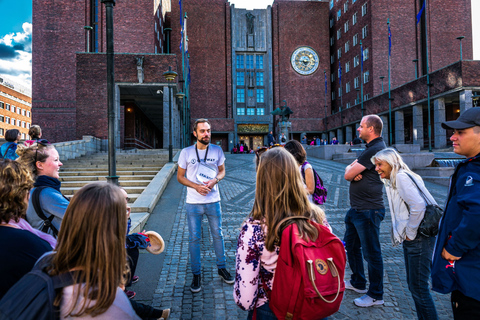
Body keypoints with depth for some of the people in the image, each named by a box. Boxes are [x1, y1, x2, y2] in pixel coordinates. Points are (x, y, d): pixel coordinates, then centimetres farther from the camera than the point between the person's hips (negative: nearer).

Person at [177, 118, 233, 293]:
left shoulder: (217, 150, 0)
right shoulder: (186, 152, -4)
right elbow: (180, 176, 1)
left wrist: (214, 180, -12)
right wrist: (196, 186, -15)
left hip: (213, 201, 1)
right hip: (193, 203, -1)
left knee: (218, 235, 13)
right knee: (194, 238, 7)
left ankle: (222, 267, 33)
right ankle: (196, 274, 24)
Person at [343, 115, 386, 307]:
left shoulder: (376, 149, -19)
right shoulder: (370, 147, 16)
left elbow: (348, 175, -20)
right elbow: (349, 169, 11)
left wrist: (351, 171, 2)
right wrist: (353, 171, -10)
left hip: (368, 210, -11)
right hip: (357, 208, 11)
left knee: (371, 252, 2)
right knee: (350, 245, 20)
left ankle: (376, 295, 19)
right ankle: (357, 282, 37)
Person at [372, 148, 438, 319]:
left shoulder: (401, 177, -15)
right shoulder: (392, 181, 14)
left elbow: (418, 206, -26)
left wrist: (411, 233, -17)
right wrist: (406, 234, 11)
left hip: (418, 239, -10)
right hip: (410, 238, 10)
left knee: (419, 288, -1)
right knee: (413, 286, 19)